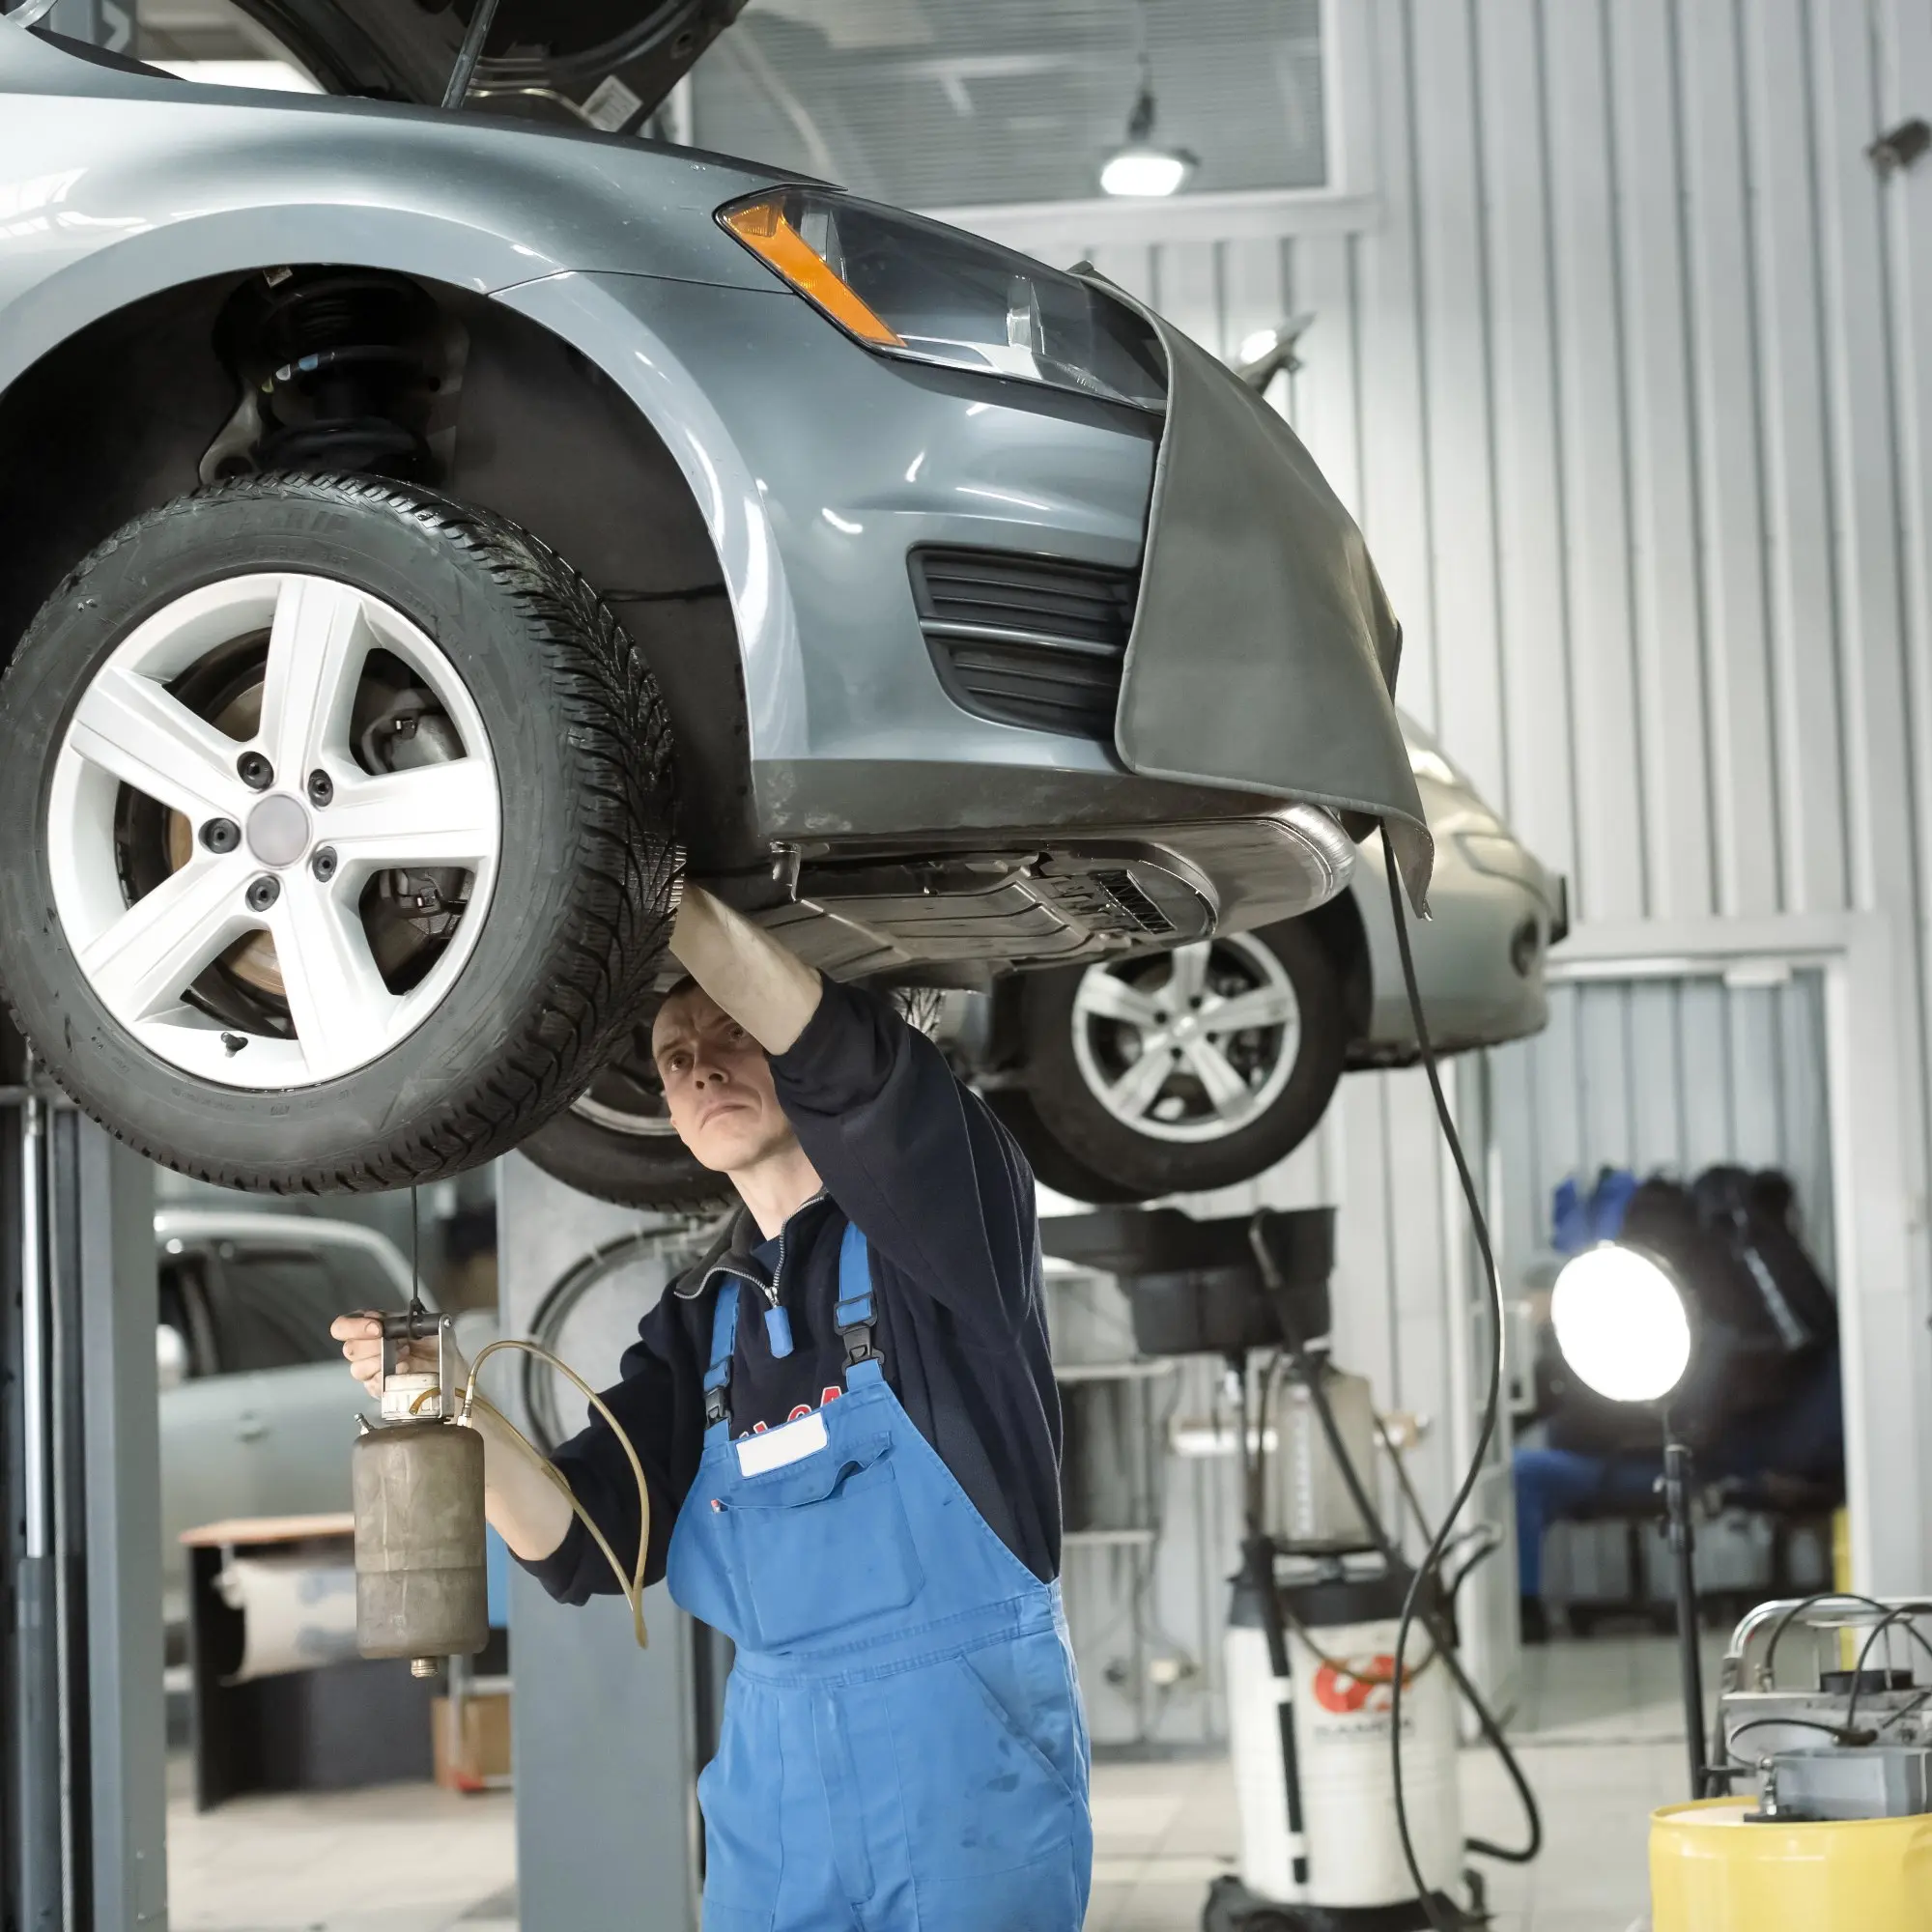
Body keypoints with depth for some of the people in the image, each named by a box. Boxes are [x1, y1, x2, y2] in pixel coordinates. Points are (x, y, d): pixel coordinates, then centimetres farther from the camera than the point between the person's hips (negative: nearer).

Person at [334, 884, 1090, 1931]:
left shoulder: (939, 1212, -2)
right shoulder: (697, 1322, 13)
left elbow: (838, 1053, -23)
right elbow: (579, 1544, 2)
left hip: (971, 1752, -5)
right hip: (773, 1771, 5)